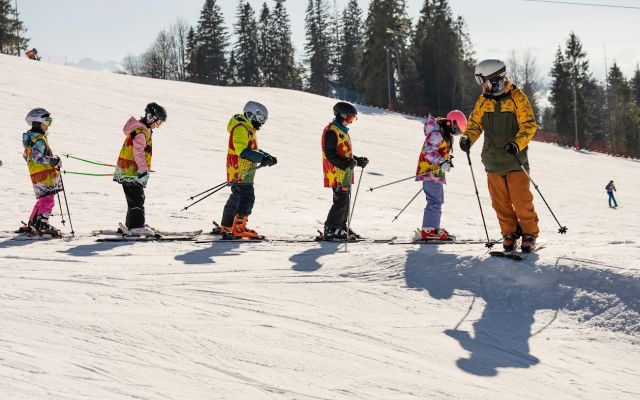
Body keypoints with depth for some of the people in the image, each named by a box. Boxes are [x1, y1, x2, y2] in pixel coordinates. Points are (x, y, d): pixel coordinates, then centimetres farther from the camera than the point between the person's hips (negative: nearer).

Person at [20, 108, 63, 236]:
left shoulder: (30, 138, 17)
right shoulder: (40, 140, -15)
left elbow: (26, 156, 24)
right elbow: (37, 156, -26)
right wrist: (54, 161, -20)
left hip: (35, 173, 10)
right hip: (44, 173, -10)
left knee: (43, 199, 16)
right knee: (48, 199, -13)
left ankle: (31, 225, 19)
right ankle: (43, 225, -21)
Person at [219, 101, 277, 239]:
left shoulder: (248, 129, 19)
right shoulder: (241, 128, -15)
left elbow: (253, 149, 24)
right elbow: (242, 150, -26)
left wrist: (267, 157, 9)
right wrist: (262, 158, -31)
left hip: (244, 171, 11)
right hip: (240, 172, -11)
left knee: (236, 198, 16)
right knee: (247, 197, -14)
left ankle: (226, 227, 25)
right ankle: (238, 229, -15)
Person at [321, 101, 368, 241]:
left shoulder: (343, 131, 20)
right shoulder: (331, 131, -12)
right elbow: (330, 155, -19)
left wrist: (358, 160, 16)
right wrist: (346, 163, -27)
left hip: (345, 173, 10)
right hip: (337, 173, -10)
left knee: (346, 201, 13)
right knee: (341, 202, -12)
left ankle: (341, 227, 22)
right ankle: (330, 230, -7)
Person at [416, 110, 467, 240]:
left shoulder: (445, 134, 16)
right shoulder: (437, 134, -17)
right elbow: (428, 151, -25)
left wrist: (447, 160, 17)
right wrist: (441, 162, -32)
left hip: (436, 172, 11)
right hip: (430, 171, -11)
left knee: (438, 200, 18)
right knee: (435, 201, -14)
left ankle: (434, 227, 27)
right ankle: (428, 230, -14)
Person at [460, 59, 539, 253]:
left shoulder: (517, 98, -8)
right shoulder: (483, 100, 7)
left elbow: (529, 125, -10)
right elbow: (475, 123, 12)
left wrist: (517, 144, -26)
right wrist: (467, 138, -9)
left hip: (515, 159, -5)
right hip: (493, 160, 5)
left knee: (521, 201, -5)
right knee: (500, 202, 7)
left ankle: (529, 233, 9)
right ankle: (510, 233, 20)